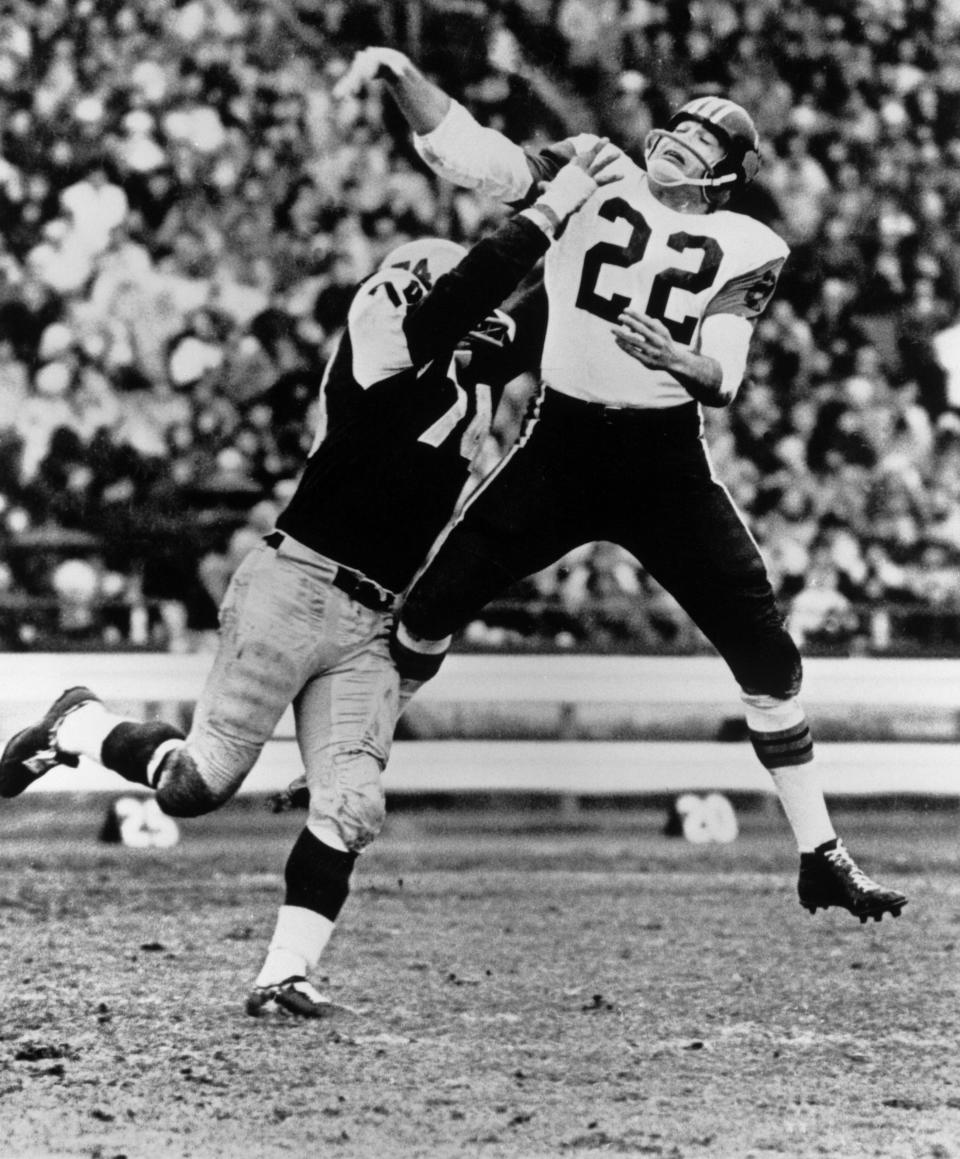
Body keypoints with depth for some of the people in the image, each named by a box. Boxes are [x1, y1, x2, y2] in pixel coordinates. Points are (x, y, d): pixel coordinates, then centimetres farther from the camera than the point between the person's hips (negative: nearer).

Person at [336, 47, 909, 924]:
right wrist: (401, 76, -27)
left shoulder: (744, 251, 0)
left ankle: (822, 858, 6)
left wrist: (675, 358, -32)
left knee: (767, 653, -4)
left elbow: (722, 379, -10)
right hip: (560, 447, 0)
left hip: (667, 464, 0)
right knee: (429, 610, -4)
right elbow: (474, 157, -12)